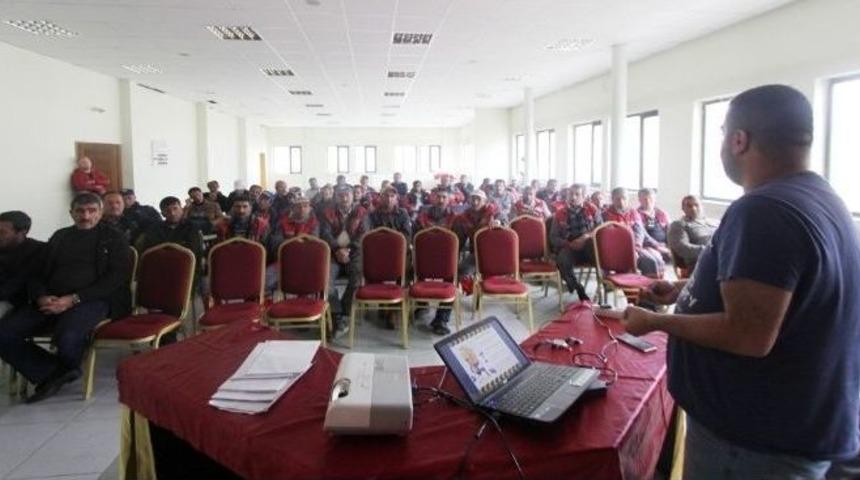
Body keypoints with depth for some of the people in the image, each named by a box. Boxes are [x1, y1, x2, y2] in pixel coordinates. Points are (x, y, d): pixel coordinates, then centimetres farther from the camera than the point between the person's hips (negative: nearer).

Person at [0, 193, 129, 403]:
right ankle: (52, 373, -2)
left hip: (92, 299, -5)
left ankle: (67, 369, 3)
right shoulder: (60, 236, 23)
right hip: (51, 301, 5)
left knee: (68, 338, -34)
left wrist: (72, 299, -14)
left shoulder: (113, 238, 8)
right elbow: (39, 274, 20)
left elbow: (115, 278, -4)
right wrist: (41, 297, -5)